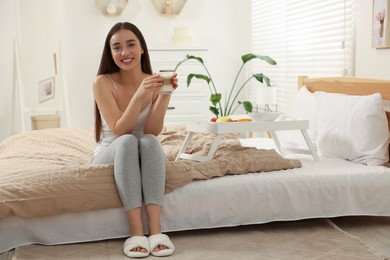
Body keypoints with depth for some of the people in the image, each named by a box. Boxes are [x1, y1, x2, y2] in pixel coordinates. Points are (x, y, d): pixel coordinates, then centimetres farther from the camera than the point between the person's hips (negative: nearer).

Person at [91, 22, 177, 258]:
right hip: (111, 155, -1)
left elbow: (152, 132, -15)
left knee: (149, 141, -32)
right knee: (127, 141, -34)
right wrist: (139, 95, -35)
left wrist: (165, 96, -28)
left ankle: (155, 229, -39)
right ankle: (136, 231, -39)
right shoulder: (103, 82, -13)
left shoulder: (154, 82, -7)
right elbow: (120, 131, -22)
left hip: (145, 157, 2)